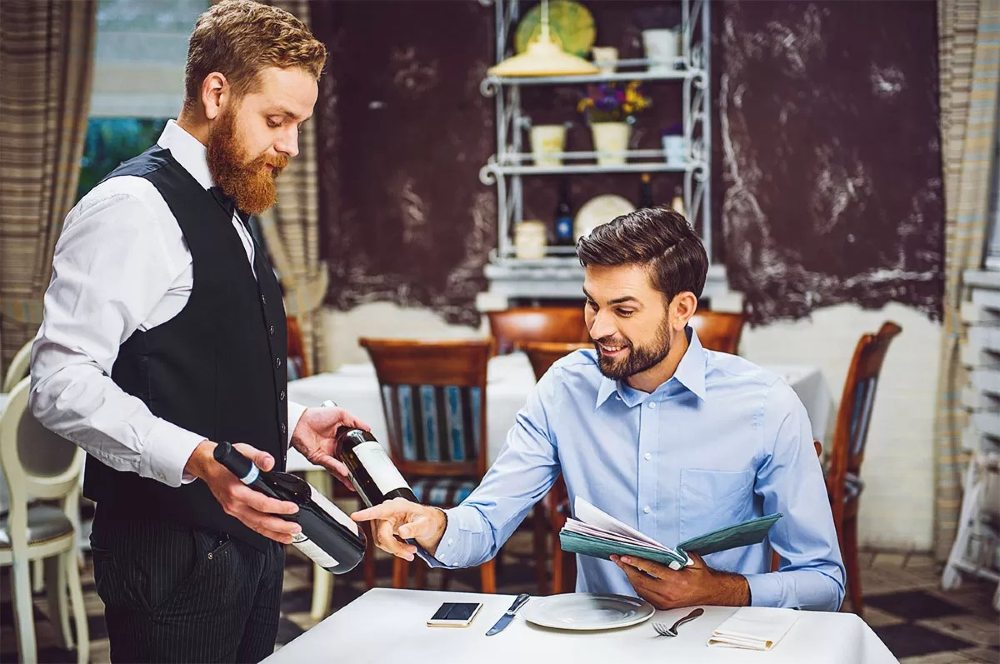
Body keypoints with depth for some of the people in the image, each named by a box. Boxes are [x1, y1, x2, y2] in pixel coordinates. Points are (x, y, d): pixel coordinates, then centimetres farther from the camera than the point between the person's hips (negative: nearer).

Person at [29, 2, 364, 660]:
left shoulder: (232, 213, 17)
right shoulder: (132, 207, -14)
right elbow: (62, 384, -22)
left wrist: (291, 421, 10)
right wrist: (196, 458, -32)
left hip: (248, 534, 9)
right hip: (169, 551, -9)